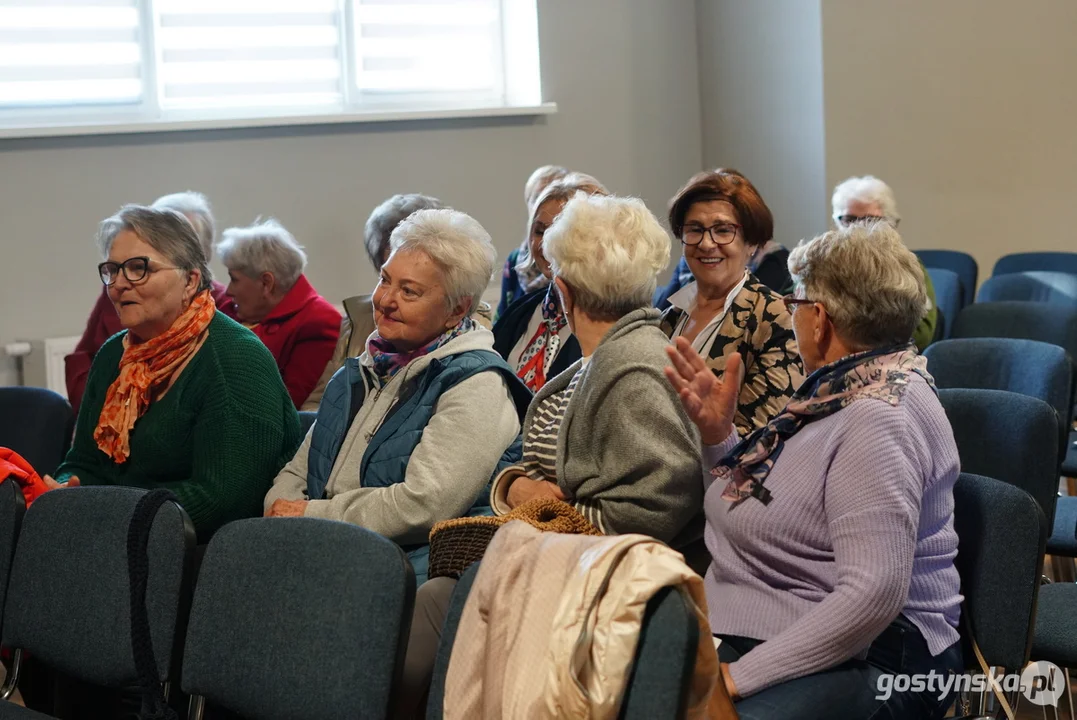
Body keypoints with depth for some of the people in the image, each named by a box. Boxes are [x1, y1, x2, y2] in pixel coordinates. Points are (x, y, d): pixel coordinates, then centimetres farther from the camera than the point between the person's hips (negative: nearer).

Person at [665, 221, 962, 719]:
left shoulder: (877, 420, -17)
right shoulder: (839, 388, 12)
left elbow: (873, 594, -26)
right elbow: (753, 518, 21)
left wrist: (740, 676, -24)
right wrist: (717, 434, 6)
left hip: (859, 659, -9)